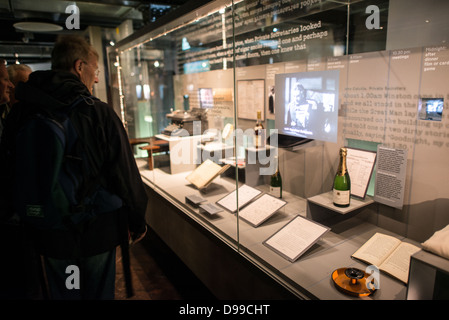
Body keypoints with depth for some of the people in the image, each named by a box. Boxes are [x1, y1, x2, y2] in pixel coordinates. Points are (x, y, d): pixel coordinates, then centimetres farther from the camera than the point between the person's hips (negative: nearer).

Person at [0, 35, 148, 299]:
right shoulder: (100, 114, -18)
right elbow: (125, 174, -17)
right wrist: (137, 222, -3)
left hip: (50, 233, 4)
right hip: (98, 231, -3)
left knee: (61, 292, 22)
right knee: (99, 292, 18)